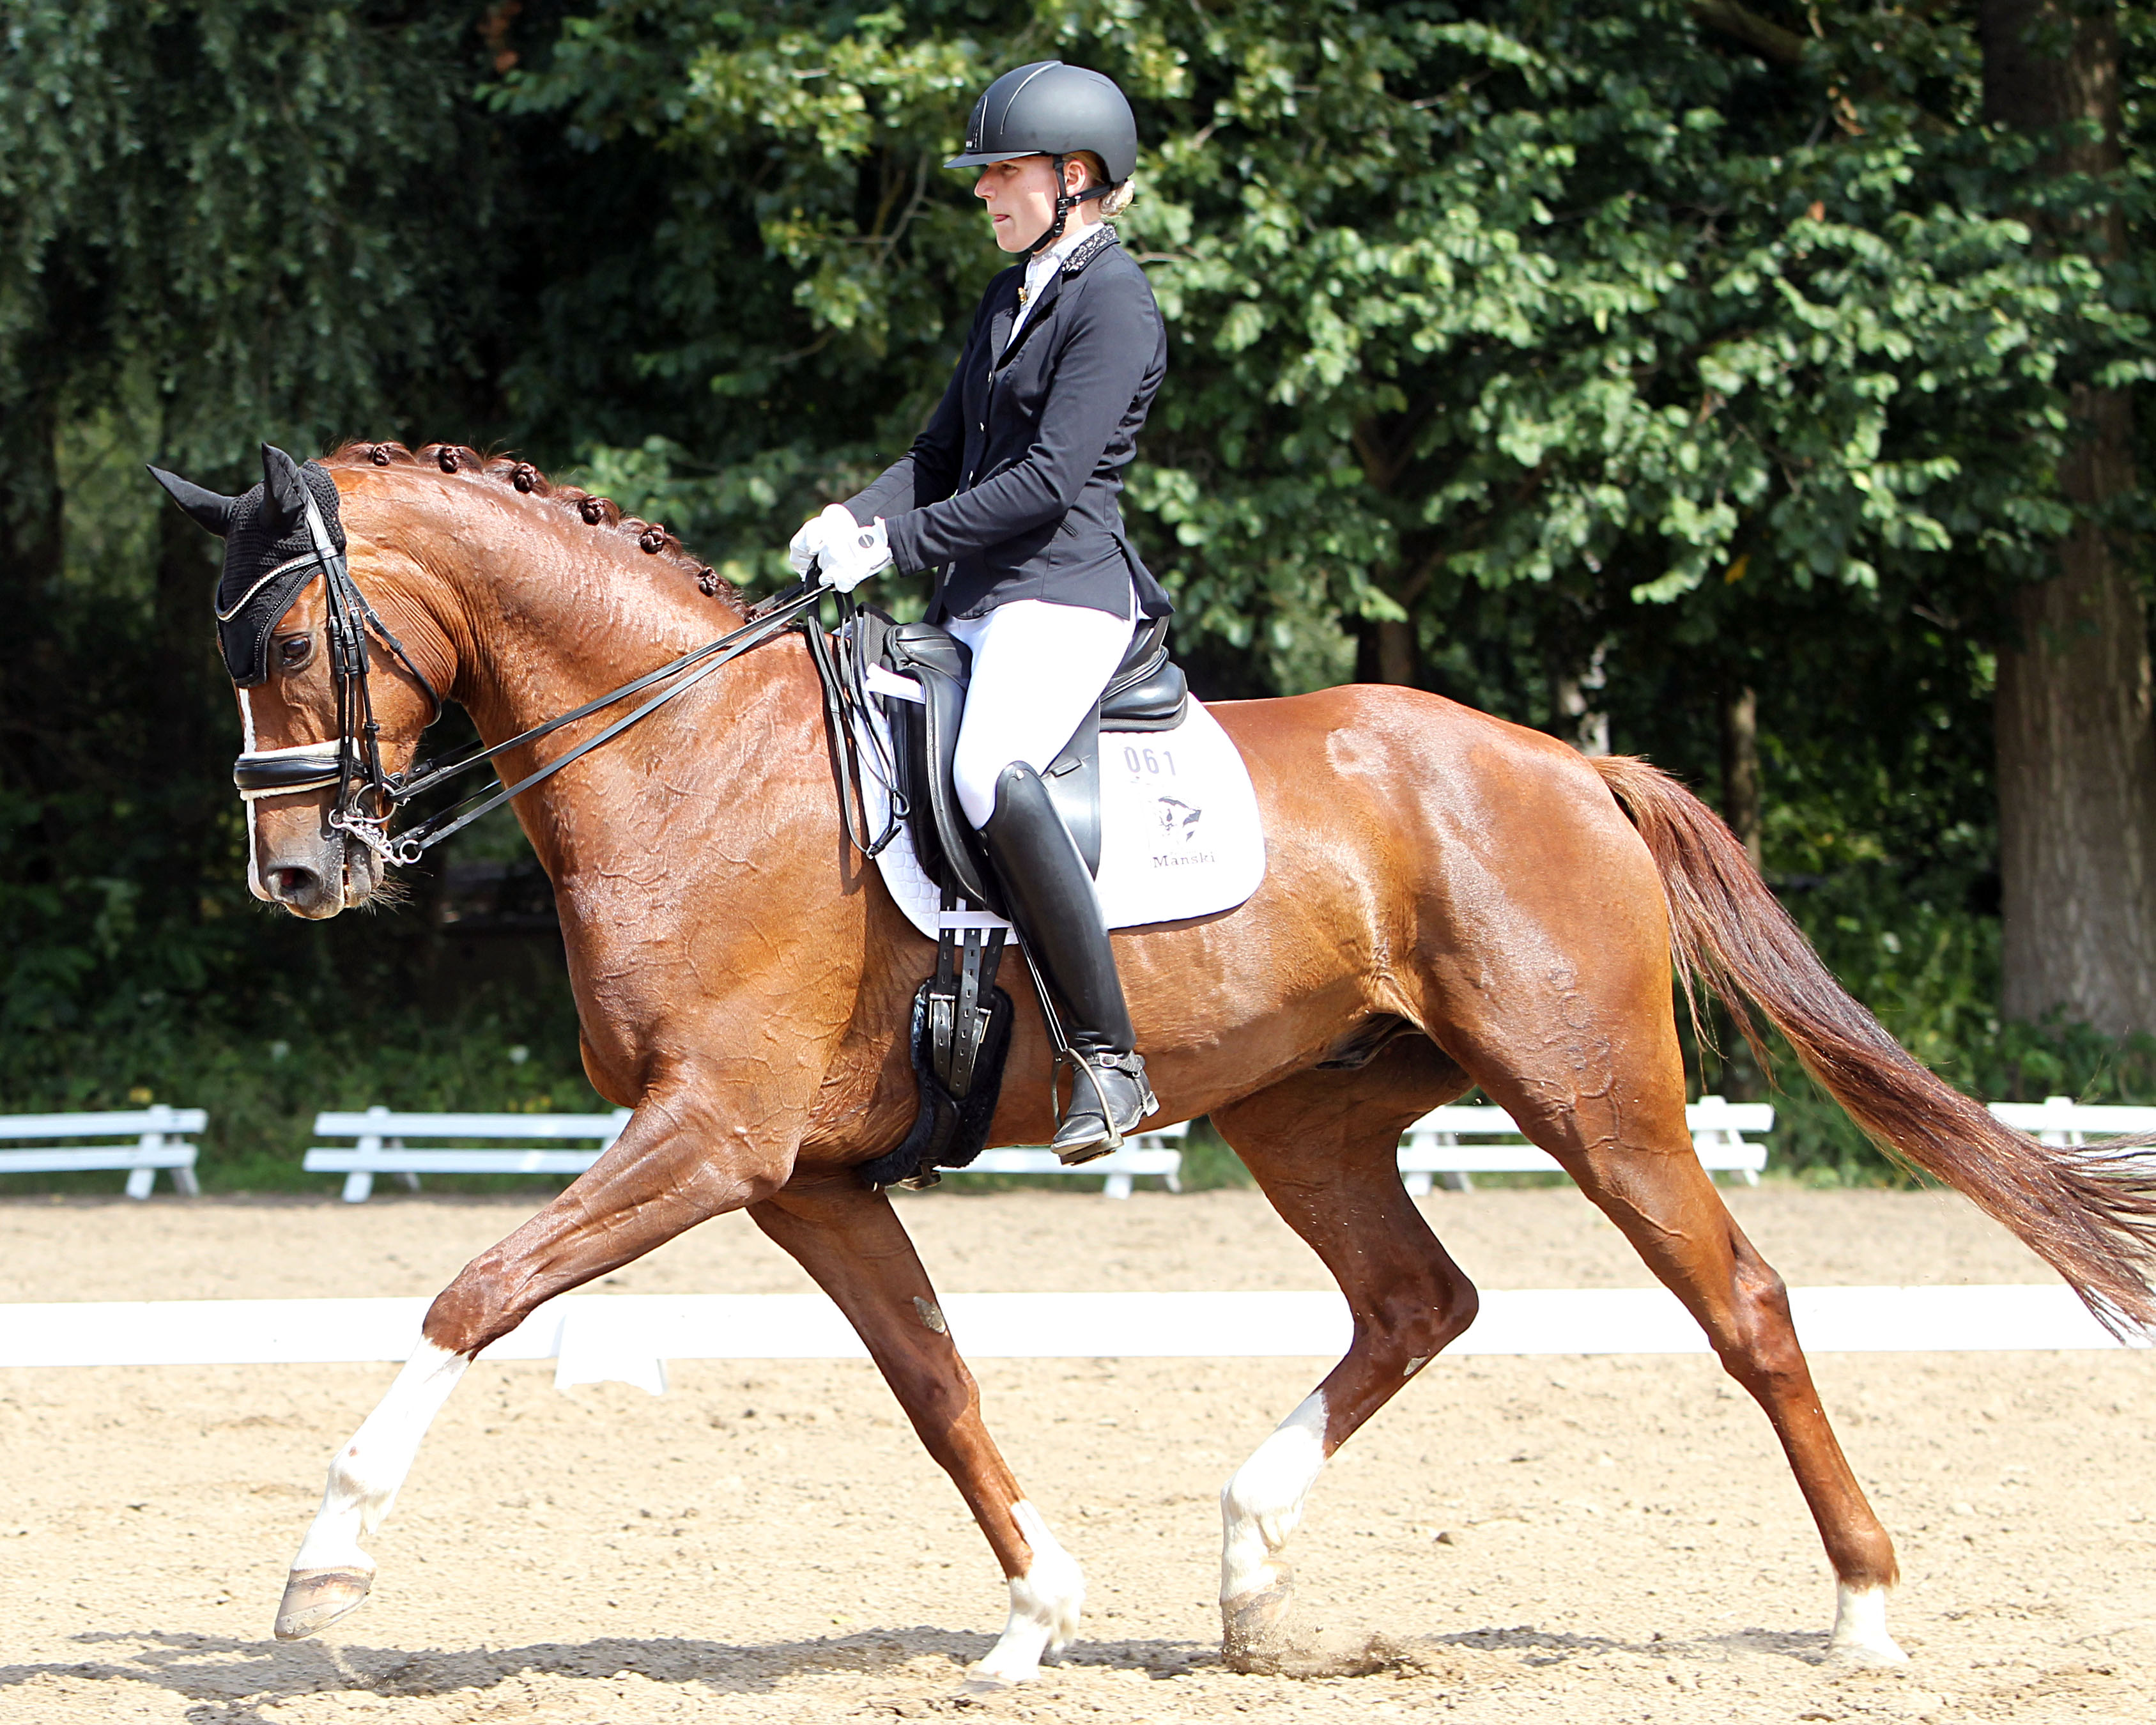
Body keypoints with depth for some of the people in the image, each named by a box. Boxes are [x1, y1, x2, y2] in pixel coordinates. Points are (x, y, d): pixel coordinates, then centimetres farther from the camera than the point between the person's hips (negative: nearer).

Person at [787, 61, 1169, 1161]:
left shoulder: (1114, 304, -9)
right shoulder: (1010, 298, 20)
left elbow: (1051, 476, -17)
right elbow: (944, 452, 22)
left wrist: (899, 544, -17)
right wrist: (856, 520, 2)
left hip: (1066, 592, -10)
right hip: (976, 601, 10)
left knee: (991, 772, -35)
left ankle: (1109, 1057, -33)